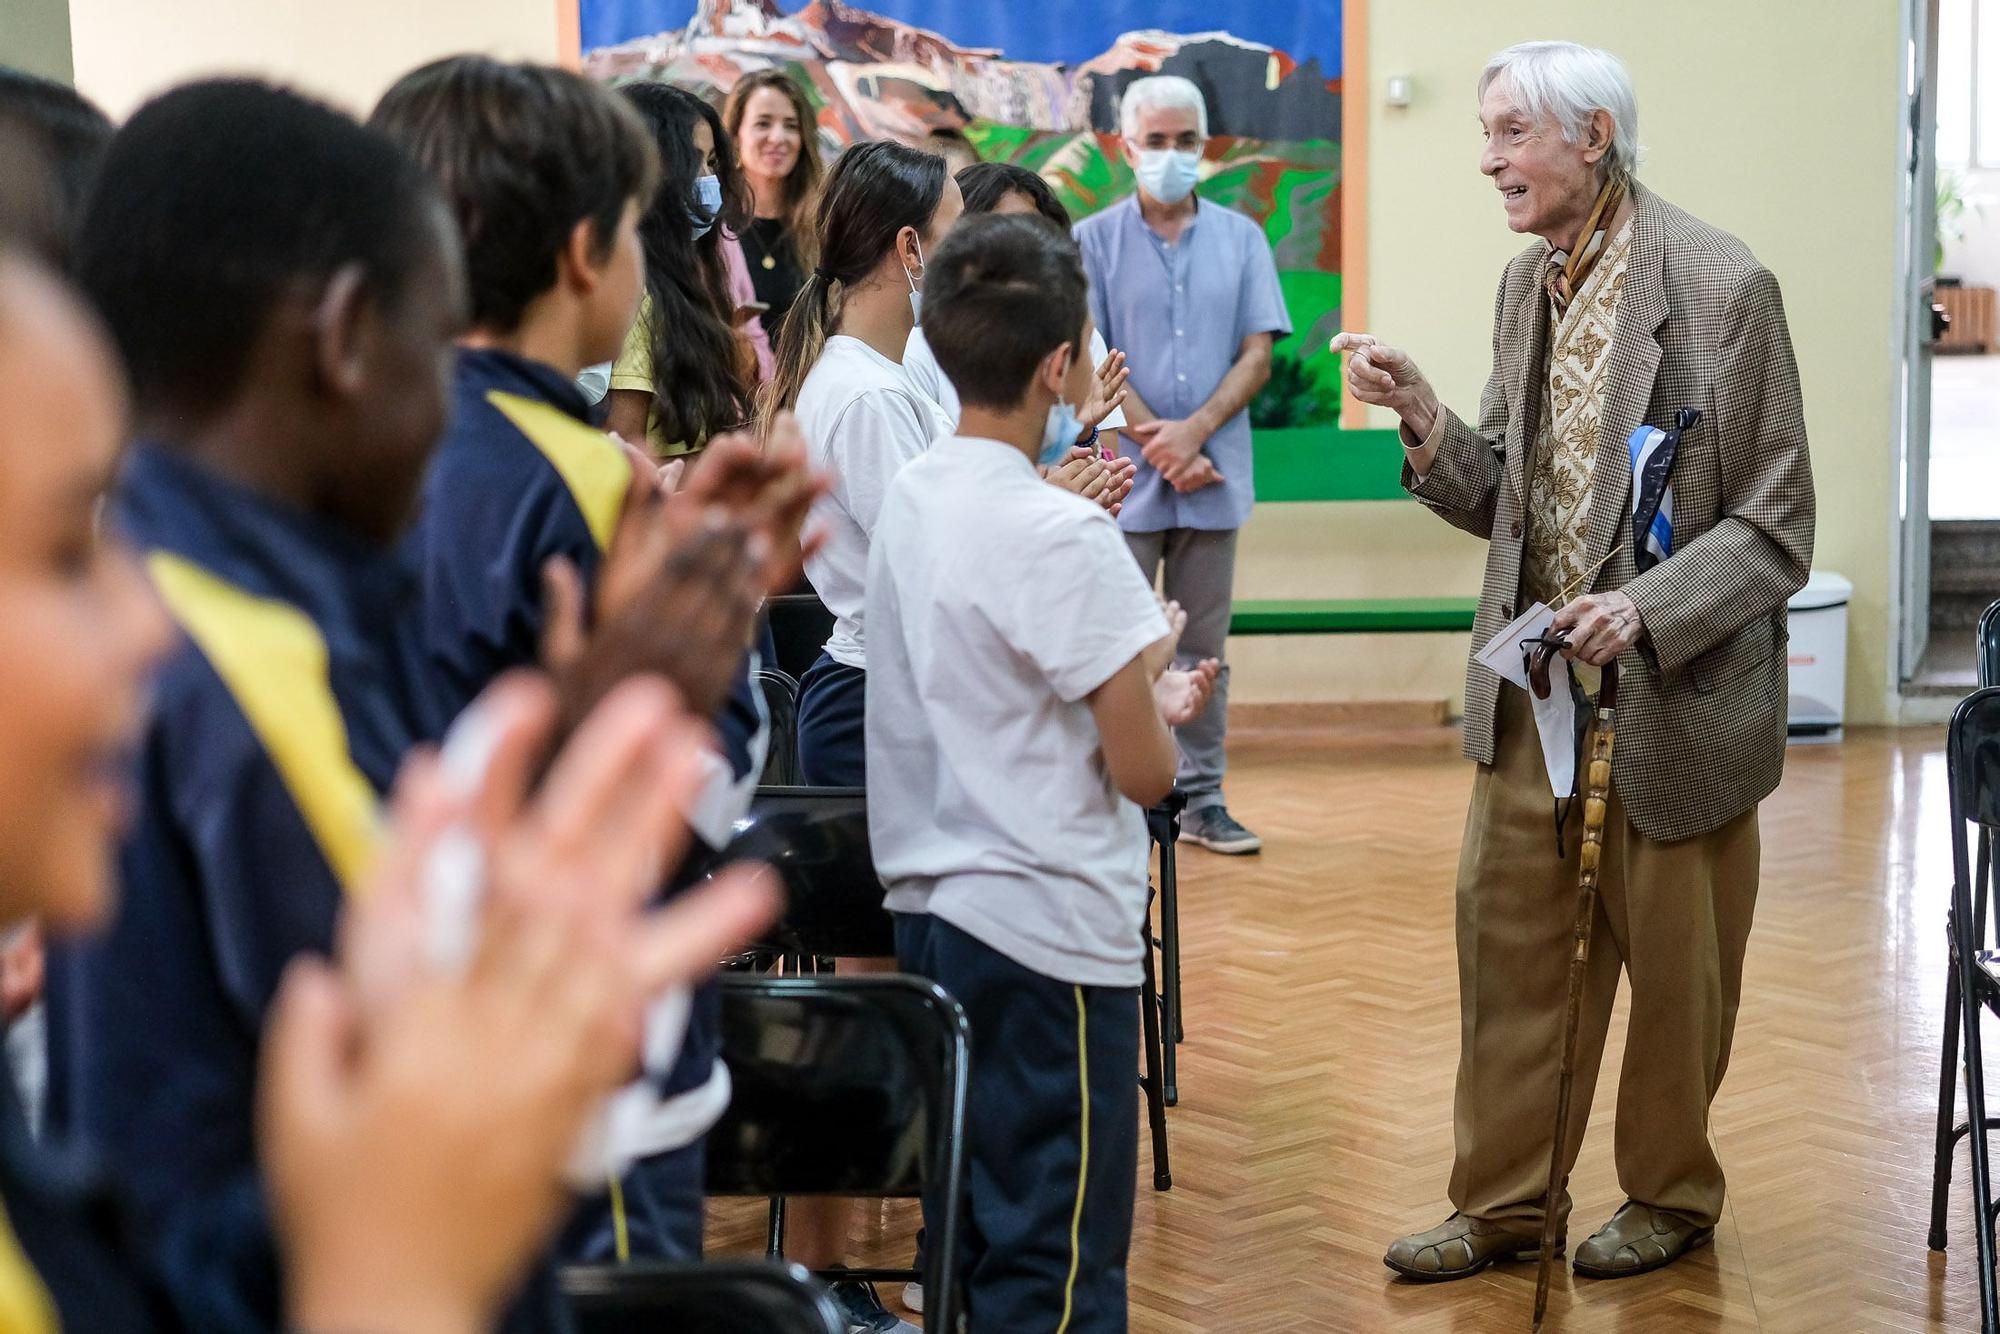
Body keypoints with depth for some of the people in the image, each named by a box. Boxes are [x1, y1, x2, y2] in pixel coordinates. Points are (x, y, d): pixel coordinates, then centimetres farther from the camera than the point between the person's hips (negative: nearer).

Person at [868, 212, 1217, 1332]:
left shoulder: (911, 496, 4)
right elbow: (1144, 773, -14)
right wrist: (1155, 682, 5)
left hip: (931, 904, 8)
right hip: (1050, 930, -8)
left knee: (970, 1230, 19)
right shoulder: (1066, 539, -19)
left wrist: (1133, 686, 13)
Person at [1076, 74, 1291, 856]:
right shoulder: (1095, 242, 2)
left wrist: (1193, 431, -11)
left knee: (1204, 647, 8)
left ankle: (1202, 799, 14)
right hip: (1125, 478, -2)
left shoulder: (1241, 239, 8)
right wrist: (1160, 446, -10)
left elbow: (1257, 354, 3)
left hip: (1214, 479, 2)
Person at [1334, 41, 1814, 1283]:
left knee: (1674, 969, 10)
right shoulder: (1527, 282, 6)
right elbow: (1506, 501, 9)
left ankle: (1670, 1194, 31)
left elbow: (1776, 528, -13)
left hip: (1673, 700, -6)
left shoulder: (1724, 286, -15)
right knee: (1508, 948, 10)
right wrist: (1424, 415, -7)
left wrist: (1645, 610, -27)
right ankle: (1504, 1203, 25)